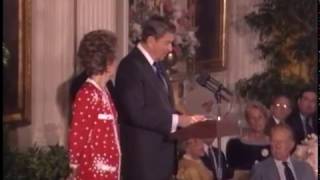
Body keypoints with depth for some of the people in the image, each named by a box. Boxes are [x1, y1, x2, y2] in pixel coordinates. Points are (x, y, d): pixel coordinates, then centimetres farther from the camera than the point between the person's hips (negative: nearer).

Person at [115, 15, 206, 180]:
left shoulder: (157, 65, 16)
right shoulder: (131, 66, -15)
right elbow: (137, 113, -23)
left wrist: (185, 119, 4)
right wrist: (176, 120, -20)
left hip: (160, 151, 9)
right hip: (143, 155, -9)